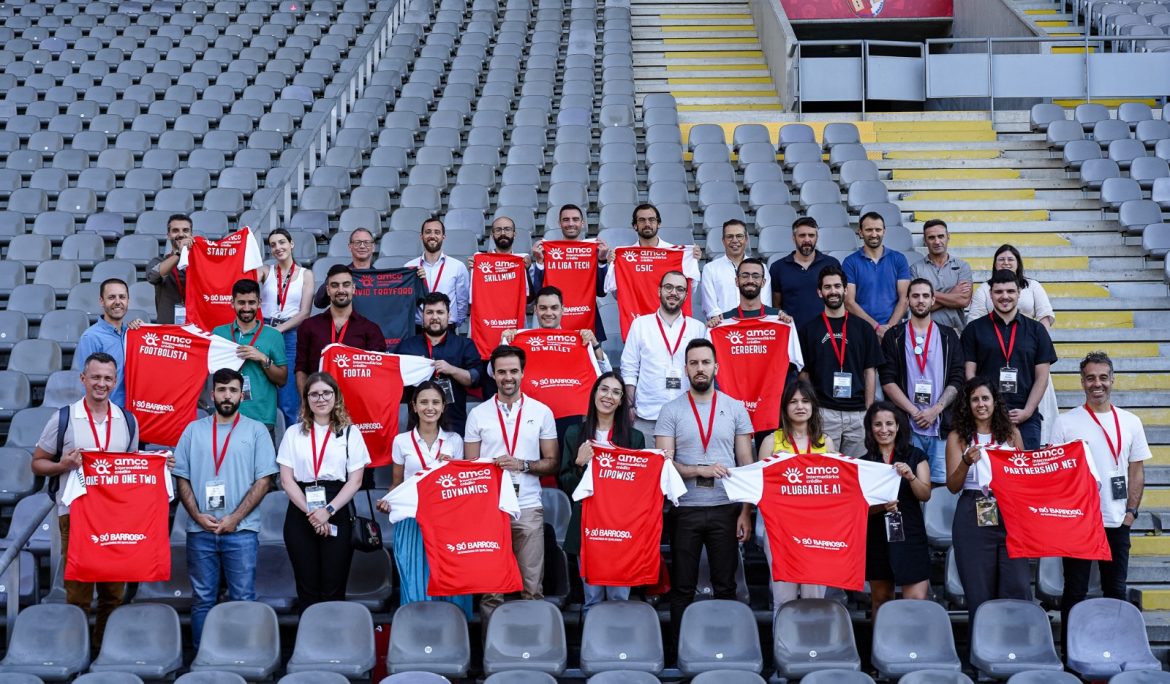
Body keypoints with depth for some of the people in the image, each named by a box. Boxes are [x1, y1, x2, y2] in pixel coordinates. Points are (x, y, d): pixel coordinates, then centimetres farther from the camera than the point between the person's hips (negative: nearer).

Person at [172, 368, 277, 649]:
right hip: (200, 530, 2)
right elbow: (181, 477, 9)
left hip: (241, 530, -2)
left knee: (243, 599, -1)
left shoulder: (256, 430, 4)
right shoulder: (194, 430, 10)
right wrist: (197, 515, -6)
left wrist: (235, 518, -9)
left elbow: (264, 480, -1)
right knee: (202, 599, 6)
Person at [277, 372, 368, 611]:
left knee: (334, 590, -2)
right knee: (307, 589, 2)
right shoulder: (294, 433, 10)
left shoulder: (349, 433, 7)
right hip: (300, 515, 1)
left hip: (337, 515, -1)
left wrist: (328, 511, -12)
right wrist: (310, 512, -10)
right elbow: (286, 479, 3)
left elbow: (355, 480, 1)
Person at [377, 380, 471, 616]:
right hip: (412, 520, -1)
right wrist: (388, 501, -8)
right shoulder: (402, 442, 6)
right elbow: (396, 483, 12)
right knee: (415, 584, -5)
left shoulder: (454, 440, 9)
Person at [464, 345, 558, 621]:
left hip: (528, 507, 0)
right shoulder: (478, 414, 7)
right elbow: (470, 465, 10)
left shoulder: (541, 412, 7)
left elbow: (552, 463, 6)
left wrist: (522, 465, -10)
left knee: (532, 586, -1)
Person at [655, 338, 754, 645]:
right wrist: (701, 470, -20)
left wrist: (746, 511, -1)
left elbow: (747, 464, 5)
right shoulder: (671, 411, 2)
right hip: (685, 510, -1)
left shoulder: (735, 408, 5)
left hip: (725, 509, 1)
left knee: (725, 585, 6)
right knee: (682, 587, 6)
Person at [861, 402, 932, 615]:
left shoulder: (915, 456, 6)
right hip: (876, 537, 1)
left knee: (917, 601, -10)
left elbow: (926, 495, -1)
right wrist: (881, 506, -18)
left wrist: (910, 477, -20)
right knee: (880, 598, 8)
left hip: (910, 535, -1)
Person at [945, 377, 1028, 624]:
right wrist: (966, 462, -16)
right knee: (979, 593, 1)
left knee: (1018, 588, -6)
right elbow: (953, 487, 2)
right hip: (973, 518, -1)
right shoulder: (958, 437, 6)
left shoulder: (1011, 433, 10)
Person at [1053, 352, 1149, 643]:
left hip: (1117, 521, 2)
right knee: (1075, 591, 3)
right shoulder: (1066, 422, 0)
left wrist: (1131, 510, -1)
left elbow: (1137, 470, 9)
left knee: (1116, 590, 9)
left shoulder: (1130, 422, 7)